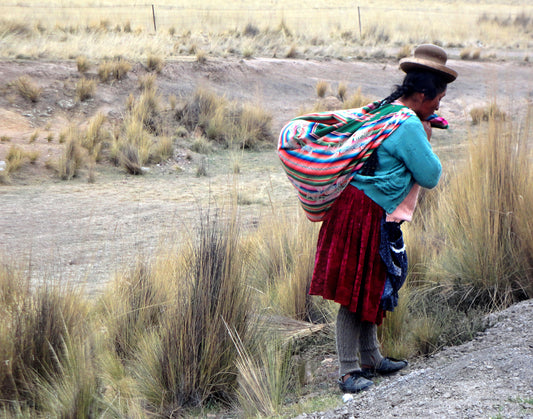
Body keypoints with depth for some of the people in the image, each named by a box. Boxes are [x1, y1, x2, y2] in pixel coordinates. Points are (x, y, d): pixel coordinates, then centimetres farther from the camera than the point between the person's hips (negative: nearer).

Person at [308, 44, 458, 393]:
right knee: (357, 293, -4)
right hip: (366, 216, -10)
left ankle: (371, 360, 27)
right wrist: (427, 140, 2)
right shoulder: (410, 126, -17)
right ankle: (349, 371, 1)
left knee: (369, 289, 17)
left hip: (355, 205, 10)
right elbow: (430, 176, -12)